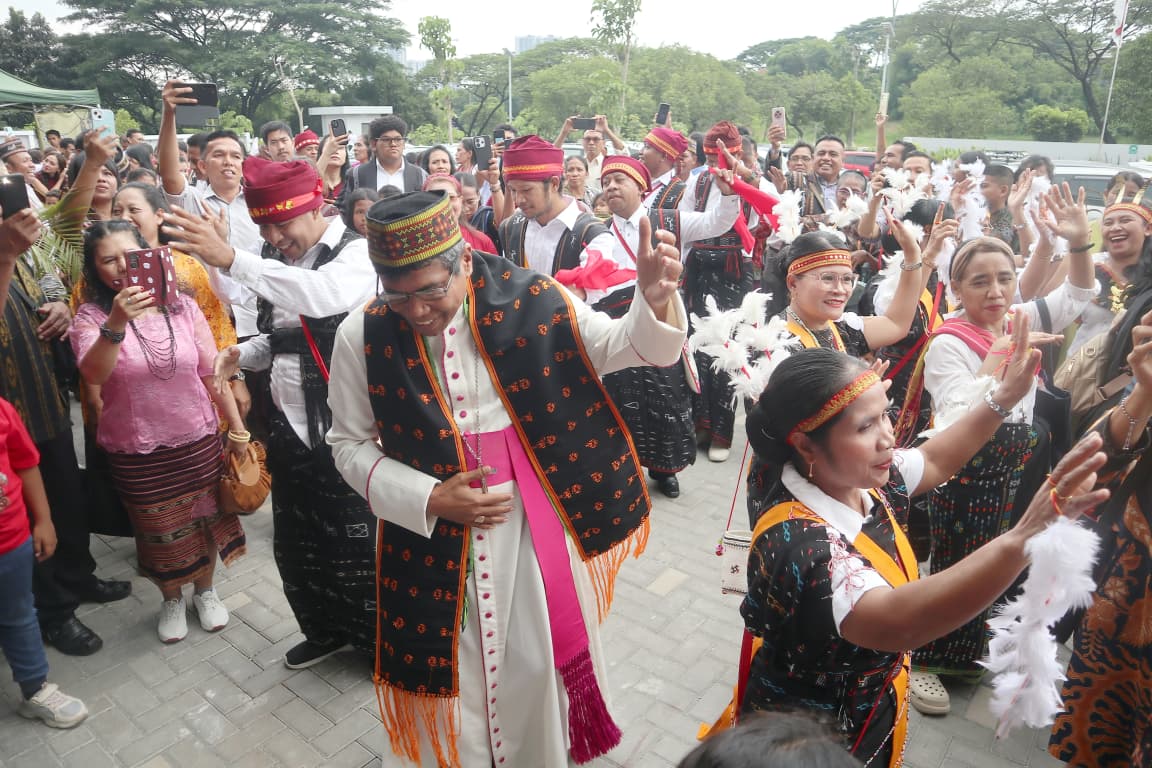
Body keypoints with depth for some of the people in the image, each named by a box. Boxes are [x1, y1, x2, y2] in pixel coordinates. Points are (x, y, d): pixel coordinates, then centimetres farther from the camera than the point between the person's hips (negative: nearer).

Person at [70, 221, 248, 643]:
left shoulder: (183, 307, -4)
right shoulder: (91, 316, -8)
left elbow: (212, 373, 0)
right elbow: (94, 373, -27)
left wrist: (237, 428, 2)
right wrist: (116, 324, -43)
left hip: (199, 440, 1)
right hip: (136, 452, -1)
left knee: (206, 520, 15)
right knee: (159, 533, 14)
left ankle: (205, 591, 40)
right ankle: (172, 600, 40)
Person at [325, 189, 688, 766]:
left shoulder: (529, 302, -14)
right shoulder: (362, 335, -11)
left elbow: (626, 346, -5)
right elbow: (349, 444, -1)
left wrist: (653, 297, -28)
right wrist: (427, 499, -14)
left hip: (532, 531, 1)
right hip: (429, 537, 0)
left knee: (534, 673, 19)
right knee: (444, 681, 17)